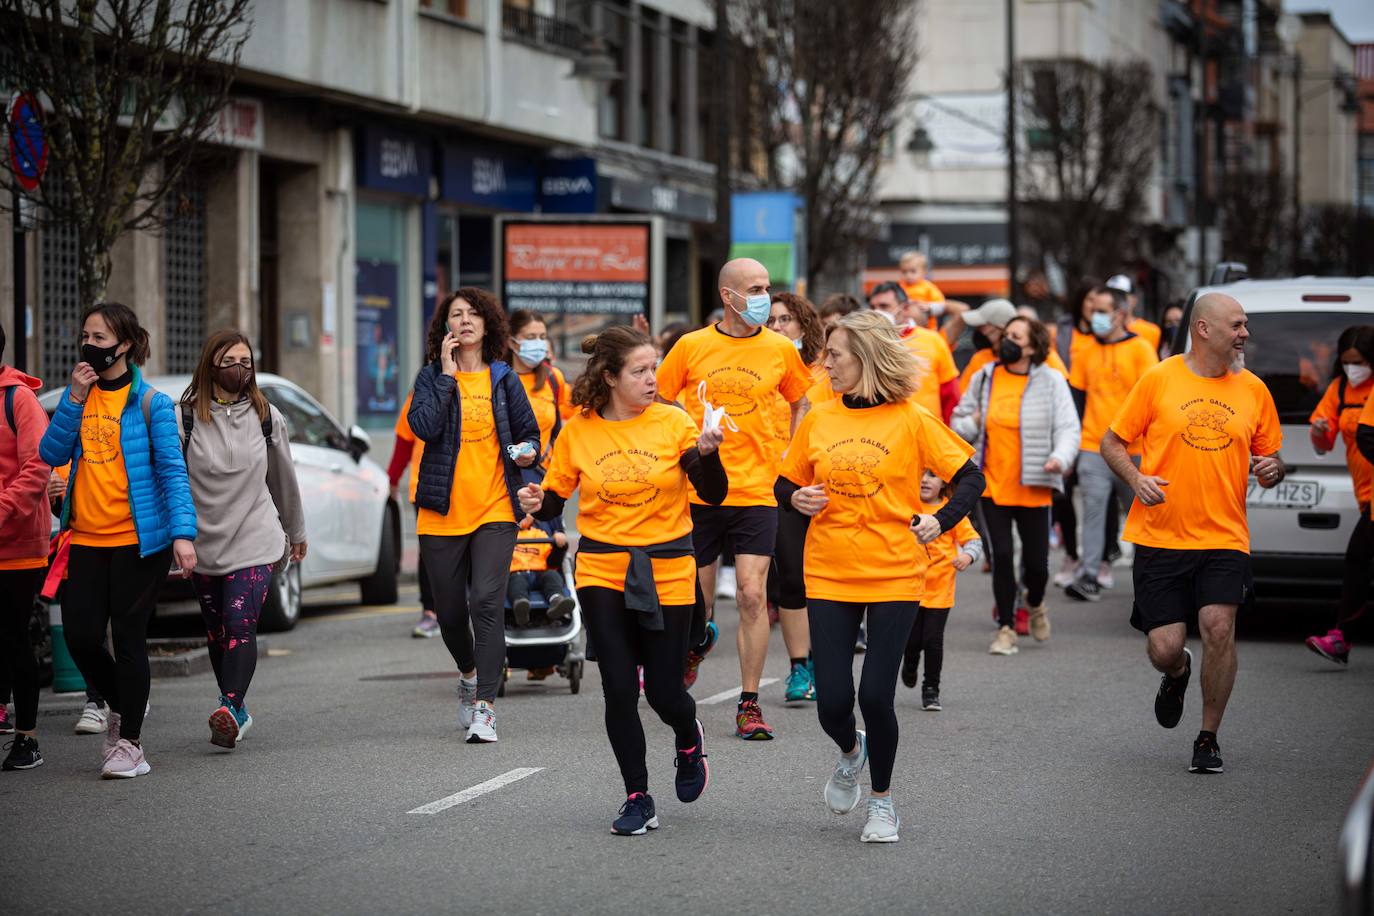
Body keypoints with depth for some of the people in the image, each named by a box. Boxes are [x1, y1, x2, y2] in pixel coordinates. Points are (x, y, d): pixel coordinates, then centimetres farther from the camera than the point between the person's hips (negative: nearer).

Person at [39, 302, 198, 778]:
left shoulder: (150, 402, -5)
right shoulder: (80, 394, 10)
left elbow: (172, 470, -9)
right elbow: (51, 454, 0)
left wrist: (183, 532, -19)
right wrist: (74, 400, -10)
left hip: (139, 539, -5)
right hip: (87, 538, 5)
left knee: (128, 637, -1)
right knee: (80, 635, 2)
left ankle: (128, 744, 7)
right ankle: (123, 704, 30)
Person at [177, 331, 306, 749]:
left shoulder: (267, 418, 5)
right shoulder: (184, 418, -3)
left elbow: (284, 480, 15)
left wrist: (296, 533, 23)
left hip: (256, 542, -1)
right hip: (204, 544, 1)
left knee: (240, 624, -16)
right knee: (216, 632, 9)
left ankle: (231, 708, -25)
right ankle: (235, 711, 23)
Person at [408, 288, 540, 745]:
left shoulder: (504, 379, 8)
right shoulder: (431, 377, 5)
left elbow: (530, 433, 16)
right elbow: (425, 426, -13)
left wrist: (528, 451, -6)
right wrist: (447, 374, -10)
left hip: (495, 510, -1)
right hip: (443, 513, 1)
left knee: (487, 602, -16)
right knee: (449, 610, 9)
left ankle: (485, 707, -16)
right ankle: (469, 674, 40)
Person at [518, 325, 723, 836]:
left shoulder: (673, 424, -3)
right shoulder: (578, 430, 1)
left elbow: (713, 495, -8)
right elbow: (556, 497, 7)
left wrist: (707, 452, -26)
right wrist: (536, 503, -15)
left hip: (667, 573, -1)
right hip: (602, 571, 1)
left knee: (663, 692, 3)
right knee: (619, 691, -3)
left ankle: (688, 741, 39)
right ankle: (637, 798, 11)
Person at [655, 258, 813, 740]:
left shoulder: (780, 348, 2)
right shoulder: (691, 346, -1)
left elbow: (801, 404, 18)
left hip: (756, 490, 0)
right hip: (697, 490, 0)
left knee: (752, 595, -10)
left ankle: (749, 703, -1)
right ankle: (696, 644, 43)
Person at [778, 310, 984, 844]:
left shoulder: (911, 420, -4)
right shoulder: (818, 420, 4)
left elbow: (970, 478, 1)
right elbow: (785, 485, 15)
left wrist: (941, 521, -12)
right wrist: (797, 499, -7)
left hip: (894, 578, -3)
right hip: (828, 578, 3)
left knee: (876, 696, -6)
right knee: (832, 701, -2)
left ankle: (882, 800, 18)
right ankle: (850, 754, 35)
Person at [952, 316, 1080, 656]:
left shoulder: (1050, 381, -1)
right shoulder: (985, 377, 8)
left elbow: (1068, 427, -6)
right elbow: (960, 423, 17)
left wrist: (1060, 457, -25)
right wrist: (970, 423, -7)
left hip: (1032, 487, -2)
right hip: (992, 485, 2)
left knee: (1036, 561, 2)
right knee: (1001, 555, -4)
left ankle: (1035, 605, 35)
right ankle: (1006, 628, 8)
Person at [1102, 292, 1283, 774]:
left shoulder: (1254, 390, 8)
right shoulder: (1159, 380, 0)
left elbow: (1269, 458, 17)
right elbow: (1112, 442, 6)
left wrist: (1271, 470, -6)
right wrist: (1137, 479, -12)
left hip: (1225, 538, 1)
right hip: (1159, 536, -1)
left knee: (1219, 627, -17)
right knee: (1164, 649, -4)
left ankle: (1209, 738, 2)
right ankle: (1177, 673, 36)